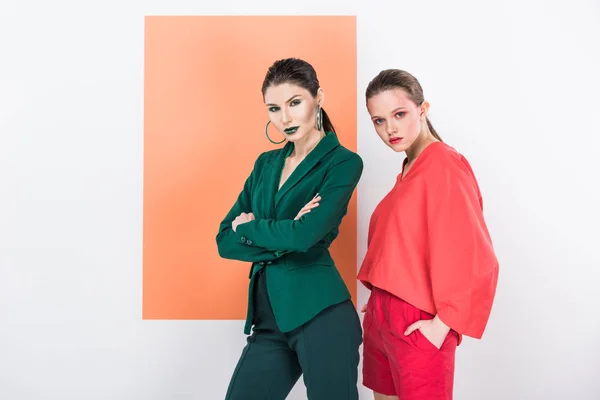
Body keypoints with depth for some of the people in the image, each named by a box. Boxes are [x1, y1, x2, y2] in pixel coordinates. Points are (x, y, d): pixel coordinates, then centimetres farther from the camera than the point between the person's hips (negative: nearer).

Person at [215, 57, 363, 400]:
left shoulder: (344, 162, -4)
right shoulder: (266, 163, 13)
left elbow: (305, 235, -19)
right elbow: (225, 242, 6)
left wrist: (249, 227, -2)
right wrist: (283, 237, -9)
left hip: (320, 312, -6)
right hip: (269, 318, 6)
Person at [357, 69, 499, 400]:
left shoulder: (444, 164, -15)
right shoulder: (409, 168, 11)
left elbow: (474, 257, -20)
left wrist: (443, 324, -17)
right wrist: (380, 304, 8)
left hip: (417, 325, -8)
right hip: (382, 319, 8)